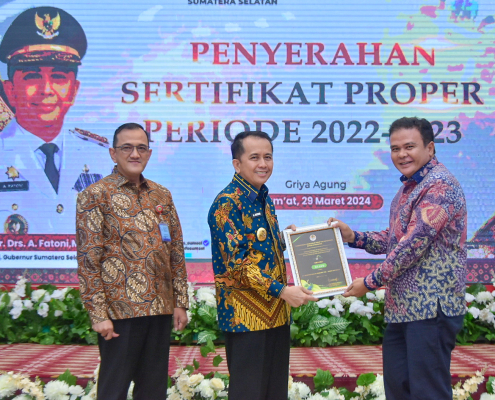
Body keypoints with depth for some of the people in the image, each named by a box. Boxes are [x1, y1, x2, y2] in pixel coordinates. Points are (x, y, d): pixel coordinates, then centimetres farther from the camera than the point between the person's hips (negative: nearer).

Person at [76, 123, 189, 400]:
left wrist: (180, 302, 8)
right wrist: (98, 314, -13)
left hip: (160, 308, 5)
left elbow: (177, 252, 13)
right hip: (120, 311, -5)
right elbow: (88, 259, -9)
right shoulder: (95, 195, -4)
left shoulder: (162, 195, 11)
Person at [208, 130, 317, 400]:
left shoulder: (263, 199, 14)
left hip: (276, 312, 8)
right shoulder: (227, 203, -13)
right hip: (246, 315, -8)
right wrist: (282, 290, -25)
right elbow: (236, 262, -20)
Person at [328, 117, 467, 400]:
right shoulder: (409, 187, 16)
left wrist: (370, 283, -14)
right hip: (403, 307, 10)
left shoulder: (439, 185, -16)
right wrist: (353, 237, 6)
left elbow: (414, 244, -21)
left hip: (431, 307, -10)